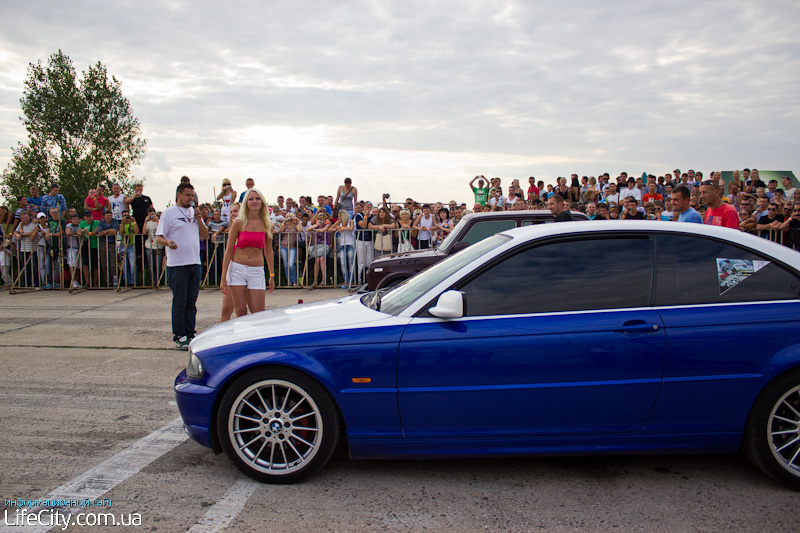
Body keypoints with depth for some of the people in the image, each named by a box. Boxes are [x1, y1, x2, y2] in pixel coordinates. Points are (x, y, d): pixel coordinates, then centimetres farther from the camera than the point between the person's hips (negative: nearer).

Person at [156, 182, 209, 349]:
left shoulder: (194, 212, 17)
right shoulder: (169, 213, -1)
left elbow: (205, 235, 14)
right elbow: (158, 237, -5)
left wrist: (198, 219, -1)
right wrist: (168, 243, -27)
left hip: (195, 263, 6)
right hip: (177, 265, -6)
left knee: (191, 302, 10)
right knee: (180, 302, -3)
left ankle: (190, 334, 17)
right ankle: (179, 337, 4)